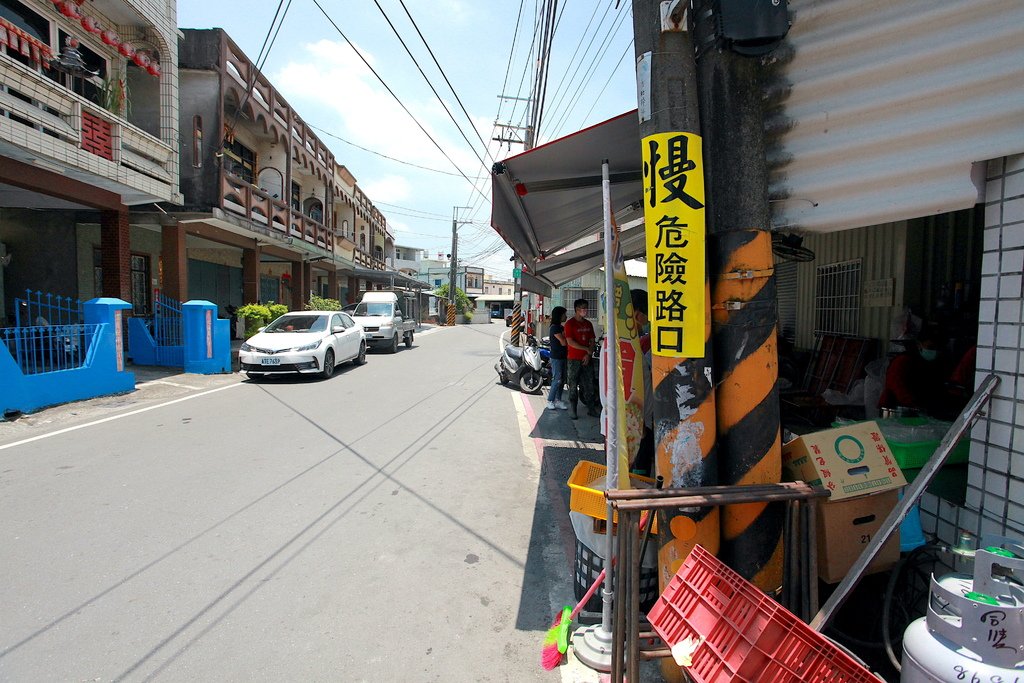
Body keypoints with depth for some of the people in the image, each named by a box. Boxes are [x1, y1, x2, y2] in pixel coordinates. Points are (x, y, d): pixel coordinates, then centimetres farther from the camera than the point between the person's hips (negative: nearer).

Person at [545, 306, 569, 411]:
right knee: (557, 380, -8)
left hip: (562, 356, 9)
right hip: (556, 357, -9)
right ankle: (550, 400, 2)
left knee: (562, 379, 9)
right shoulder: (554, 327, -14)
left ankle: (558, 400, 16)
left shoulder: (561, 327, 15)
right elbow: (563, 342, -17)